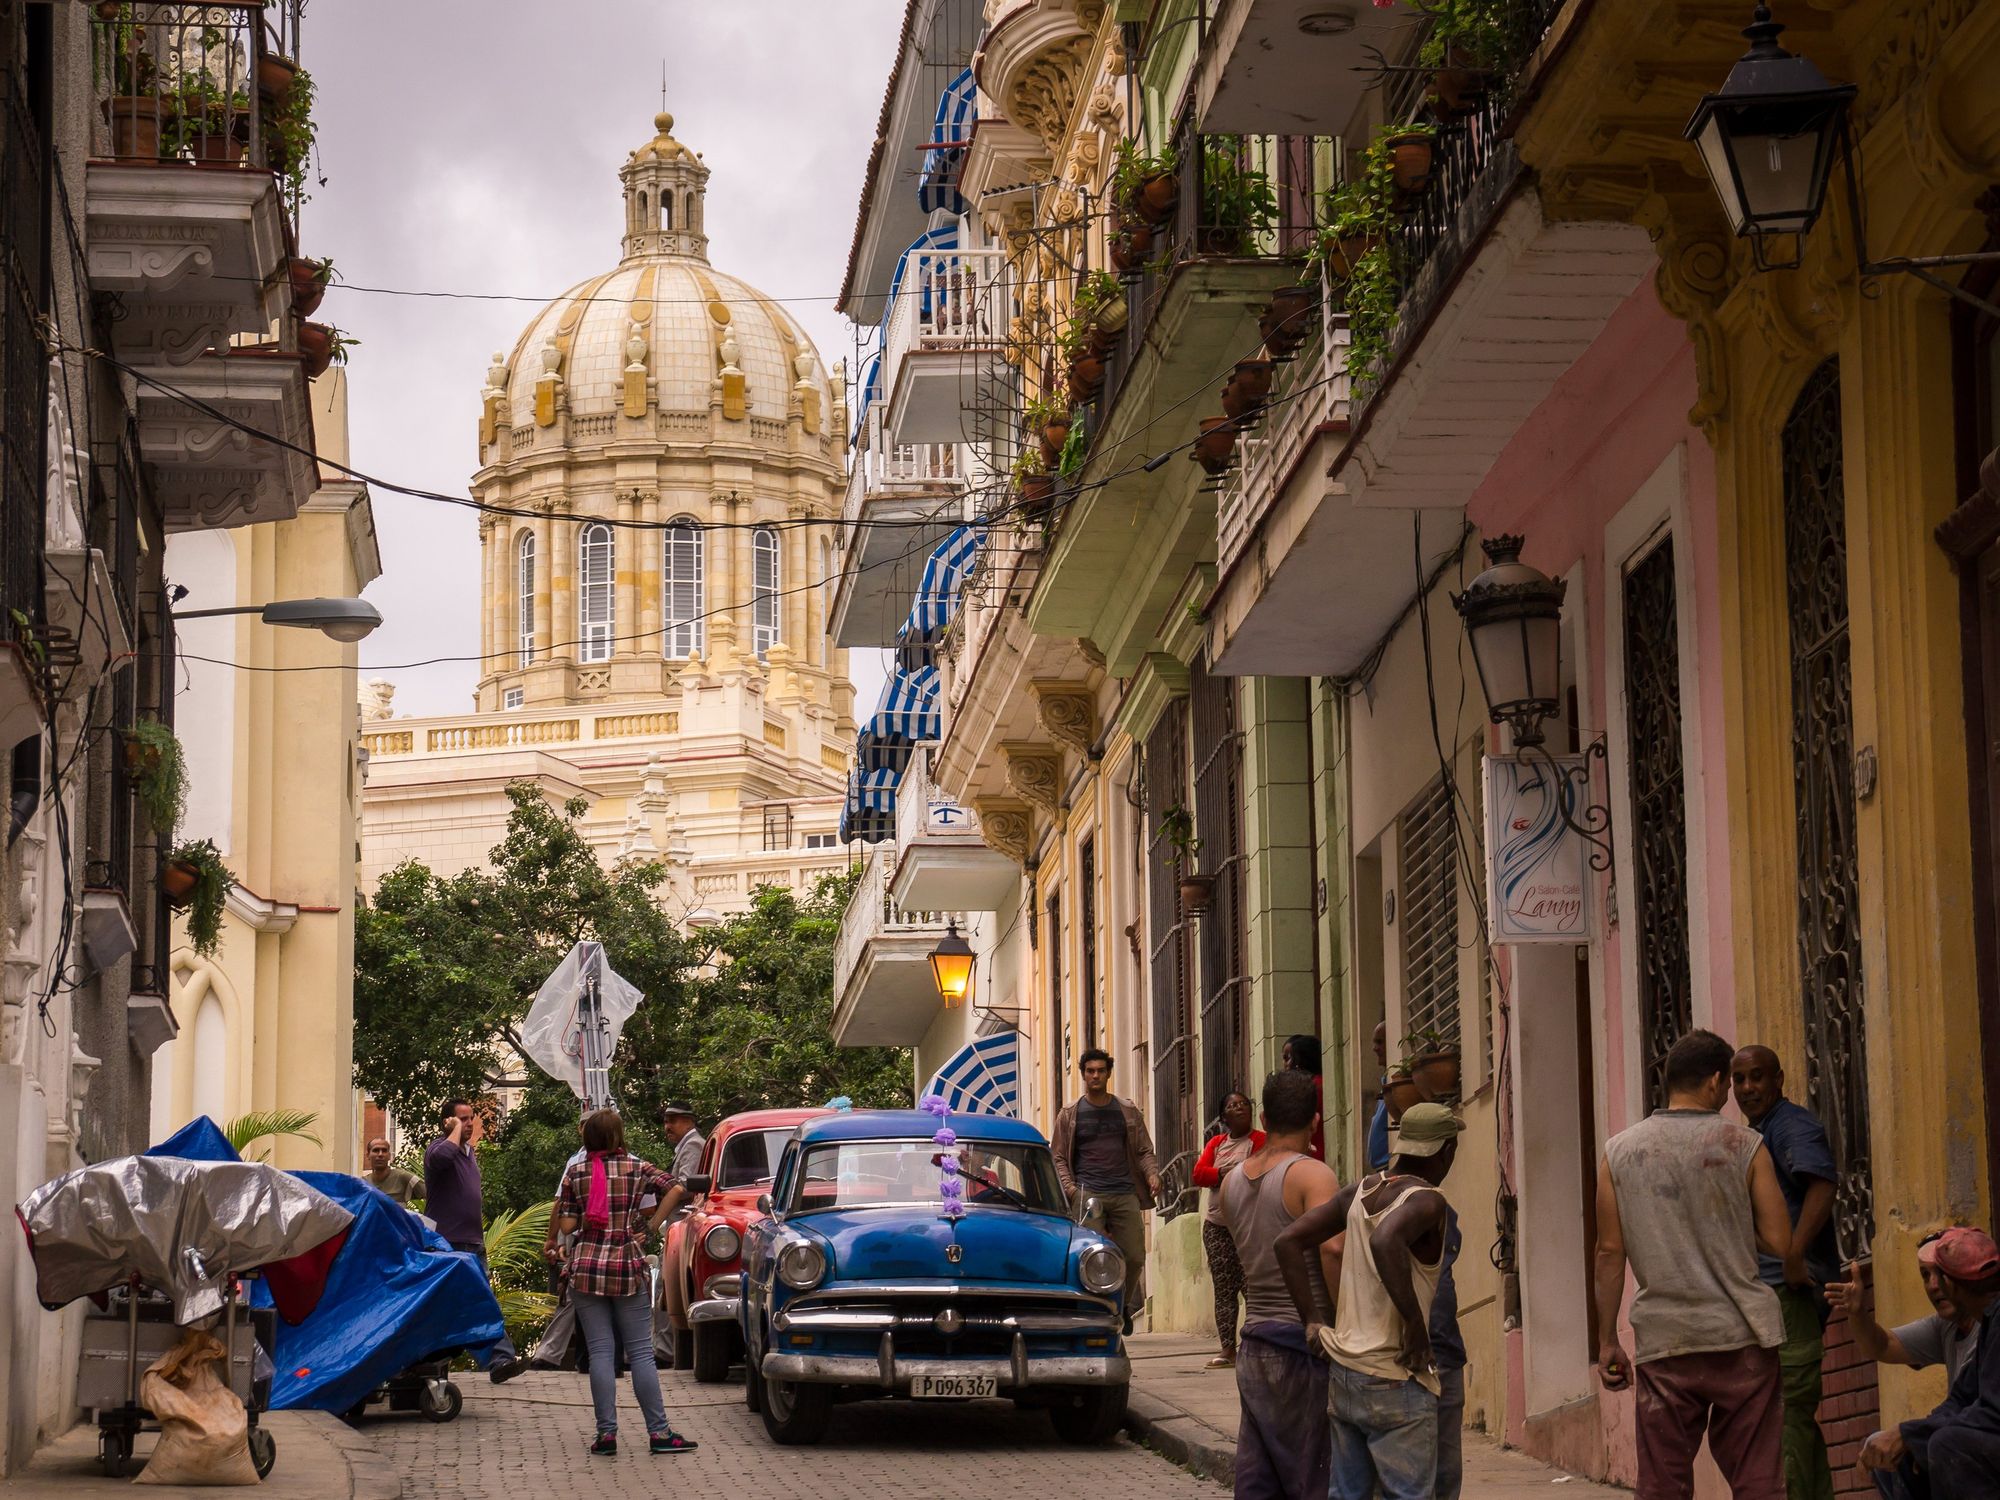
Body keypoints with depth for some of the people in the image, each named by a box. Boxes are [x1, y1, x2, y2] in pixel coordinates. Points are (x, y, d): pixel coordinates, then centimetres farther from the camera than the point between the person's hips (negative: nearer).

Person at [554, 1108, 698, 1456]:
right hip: (628, 1269, -1)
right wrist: (651, 1225, -4)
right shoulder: (637, 1168, 1)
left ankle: (607, 1433, 0)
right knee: (641, 1352, 3)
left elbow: (567, 1226, -1)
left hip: (585, 1270, 1)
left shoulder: (575, 1174, 2)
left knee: (600, 1352, 3)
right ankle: (658, 1432, 1)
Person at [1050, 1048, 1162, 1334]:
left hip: (1125, 1193, 2)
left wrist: (1152, 1174, -2)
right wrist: (1068, 1187, -6)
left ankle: (1123, 1307, 23)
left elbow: (1144, 1150, 18)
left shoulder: (1128, 1111, 16)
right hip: (1088, 1193, -2)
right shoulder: (1070, 1114, 11)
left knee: (1134, 1257, -1)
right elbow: (1057, 1157, 11)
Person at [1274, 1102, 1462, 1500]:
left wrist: (1311, 1321, 10)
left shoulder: (1360, 1193, 9)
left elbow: (1289, 1242, 9)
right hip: (1395, 1383, -7)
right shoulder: (1426, 1201, -12)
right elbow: (1386, 1241, -34)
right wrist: (1416, 1324, -26)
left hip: (1342, 1377, 7)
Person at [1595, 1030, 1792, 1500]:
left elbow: (1610, 1252, 3)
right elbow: (1779, 1243, -3)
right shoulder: (1743, 1146, -1)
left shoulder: (1619, 1152, 5)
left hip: (1663, 1339, 2)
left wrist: (1607, 1341, 8)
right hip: (1740, 1337, -1)